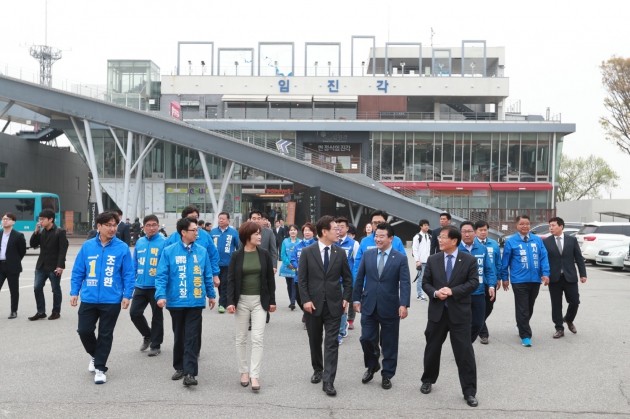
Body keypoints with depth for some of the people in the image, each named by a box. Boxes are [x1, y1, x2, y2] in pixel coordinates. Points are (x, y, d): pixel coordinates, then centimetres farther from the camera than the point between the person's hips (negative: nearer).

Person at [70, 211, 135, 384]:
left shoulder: (122, 248, -6)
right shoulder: (87, 246, 0)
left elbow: (129, 274, -4)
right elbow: (78, 271, 6)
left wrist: (127, 295, -8)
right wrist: (74, 292, 4)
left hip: (111, 300, -2)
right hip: (89, 299, 2)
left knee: (105, 335, 6)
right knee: (84, 330, 7)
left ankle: (100, 368, 20)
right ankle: (95, 355, 36)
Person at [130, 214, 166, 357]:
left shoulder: (164, 242, -11)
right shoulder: (139, 242, 5)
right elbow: (134, 263, 12)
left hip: (156, 286, -5)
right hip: (140, 286, 5)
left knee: (157, 316, 8)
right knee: (135, 313, 5)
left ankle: (155, 345, 23)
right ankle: (147, 335, 31)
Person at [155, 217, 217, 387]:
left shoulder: (202, 251, 1)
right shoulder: (169, 251, -5)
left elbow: (208, 275, 9)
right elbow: (161, 276, -7)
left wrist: (211, 295, 14)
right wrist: (161, 295, -18)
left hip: (195, 302, 0)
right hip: (176, 301, 0)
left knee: (192, 338, -3)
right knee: (179, 336, 15)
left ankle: (190, 372, -2)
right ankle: (179, 367, 29)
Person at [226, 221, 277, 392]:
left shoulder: (264, 254, 0)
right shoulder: (236, 255, -4)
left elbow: (270, 278, 4)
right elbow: (231, 280, -4)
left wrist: (272, 300, 2)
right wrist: (230, 301, -13)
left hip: (260, 300, 0)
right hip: (241, 300, 0)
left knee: (257, 339, -6)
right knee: (241, 338, 9)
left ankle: (254, 375, -4)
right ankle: (244, 372, 22)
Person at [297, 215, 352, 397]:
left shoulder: (340, 253, 2)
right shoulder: (307, 252, -4)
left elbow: (347, 278, 8)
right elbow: (301, 279, -4)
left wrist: (346, 298, -1)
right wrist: (306, 300, -11)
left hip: (333, 305, 0)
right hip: (313, 304, 0)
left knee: (332, 343, -4)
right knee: (315, 341, 14)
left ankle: (328, 381, -1)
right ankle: (317, 370, 36)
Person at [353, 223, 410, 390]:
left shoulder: (401, 258, -4)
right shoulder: (367, 255, 4)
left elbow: (405, 283, -10)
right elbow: (359, 279, 8)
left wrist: (404, 305, -21)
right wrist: (356, 299, 5)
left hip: (390, 307, -2)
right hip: (369, 305, 2)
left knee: (389, 343, 7)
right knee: (366, 339, 4)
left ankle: (387, 375, 22)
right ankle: (372, 366, 30)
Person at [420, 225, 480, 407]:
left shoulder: (469, 260, -3)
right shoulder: (433, 259, 4)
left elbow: (473, 282, -8)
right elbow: (425, 283, 6)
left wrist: (453, 291, -19)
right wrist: (435, 293, -15)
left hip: (459, 313, -3)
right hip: (437, 311, 3)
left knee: (465, 352, -2)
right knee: (432, 349, 14)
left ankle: (469, 392, 8)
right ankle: (428, 381, 35)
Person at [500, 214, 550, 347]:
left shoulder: (537, 240, 4)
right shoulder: (511, 241, -3)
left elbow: (544, 257, 3)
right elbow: (505, 261, 1)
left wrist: (545, 273, -7)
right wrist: (504, 278, 3)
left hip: (535, 279, 4)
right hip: (519, 281, -4)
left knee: (529, 308, 17)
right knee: (522, 309, -2)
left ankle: (522, 328, 36)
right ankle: (525, 336, 3)